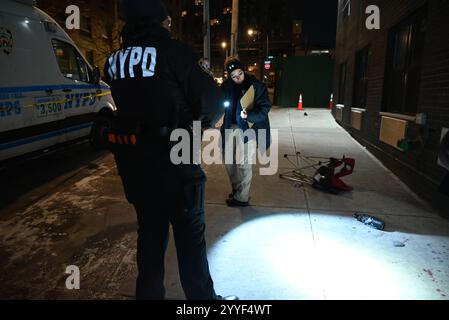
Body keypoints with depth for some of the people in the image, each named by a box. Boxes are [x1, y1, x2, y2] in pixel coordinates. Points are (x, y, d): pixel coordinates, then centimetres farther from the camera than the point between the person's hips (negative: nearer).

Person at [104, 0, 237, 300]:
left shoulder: (114, 61, 7)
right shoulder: (174, 52, -12)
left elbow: (129, 105, 10)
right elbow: (213, 101, -12)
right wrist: (201, 124, 7)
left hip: (133, 163, 6)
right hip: (175, 163, -6)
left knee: (150, 232, 20)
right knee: (190, 235, 9)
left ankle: (149, 293, 34)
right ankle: (202, 296, 25)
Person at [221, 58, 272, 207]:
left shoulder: (256, 86, -11)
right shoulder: (227, 86, 1)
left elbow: (264, 108, -15)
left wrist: (249, 115, -33)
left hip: (248, 128, -5)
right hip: (231, 127, 5)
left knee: (244, 164, -1)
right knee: (229, 161, 14)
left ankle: (242, 197, 14)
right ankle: (237, 189, 35)